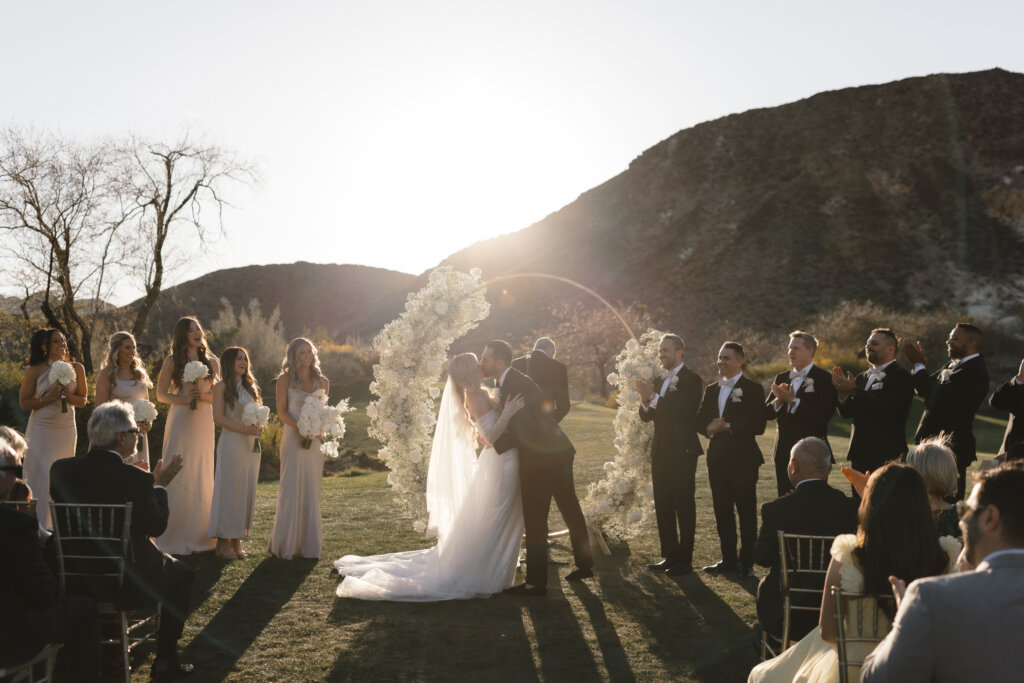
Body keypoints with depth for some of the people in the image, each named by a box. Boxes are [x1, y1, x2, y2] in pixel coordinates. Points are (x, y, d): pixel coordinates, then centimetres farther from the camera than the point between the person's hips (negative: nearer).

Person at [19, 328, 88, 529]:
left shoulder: (76, 368, 4)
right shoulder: (35, 370, -3)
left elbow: (83, 400, 10)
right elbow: (23, 403, -3)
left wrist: (68, 396, -10)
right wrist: (48, 398, -16)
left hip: (66, 429, 3)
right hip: (41, 429, -3)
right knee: (40, 475, -3)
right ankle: (38, 525, 4)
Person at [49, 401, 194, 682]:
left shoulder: (61, 469, -7)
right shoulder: (136, 478, -22)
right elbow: (157, 526, -9)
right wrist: (160, 485, 5)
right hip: (126, 583, -6)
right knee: (181, 573, 21)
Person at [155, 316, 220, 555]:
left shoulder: (211, 362, 11)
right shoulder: (172, 361, 4)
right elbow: (161, 394, 3)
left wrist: (203, 396, -9)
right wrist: (183, 398, -14)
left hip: (204, 424, 3)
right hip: (180, 421, -3)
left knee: (202, 477, 4)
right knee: (176, 475, -6)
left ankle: (199, 536, 12)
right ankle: (173, 538, 0)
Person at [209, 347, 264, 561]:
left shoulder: (250, 386, 17)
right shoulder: (222, 387, -3)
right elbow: (218, 417, -10)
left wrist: (258, 428, 0)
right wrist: (244, 429, -18)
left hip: (251, 444, 7)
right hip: (231, 443, -6)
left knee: (247, 491, 5)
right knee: (228, 489, -4)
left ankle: (237, 540, 12)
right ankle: (223, 542, 2)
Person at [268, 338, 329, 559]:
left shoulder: (321, 382, 10)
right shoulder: (285, 379, -1)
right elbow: (281, 410, -3)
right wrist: (299, 427, -16)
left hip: (314, 440, 4)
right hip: (293, 438, -4)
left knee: (312, 489, 6)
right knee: (291, 487, -3)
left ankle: (309, 542, 15)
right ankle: (286, 544, 7)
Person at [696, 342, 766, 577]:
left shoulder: (752, 389, -4)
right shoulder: (711, 390, 15)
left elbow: (758, 426, -12)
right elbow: (700, 420, 13)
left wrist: (728, 427, -17)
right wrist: (709, 428, -9)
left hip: (742, 459, -6)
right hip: (717, 458, 6)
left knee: (746, 513, 0)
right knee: (722, 511, 10)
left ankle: (747, 563, 7)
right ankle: (728, 559, 20)